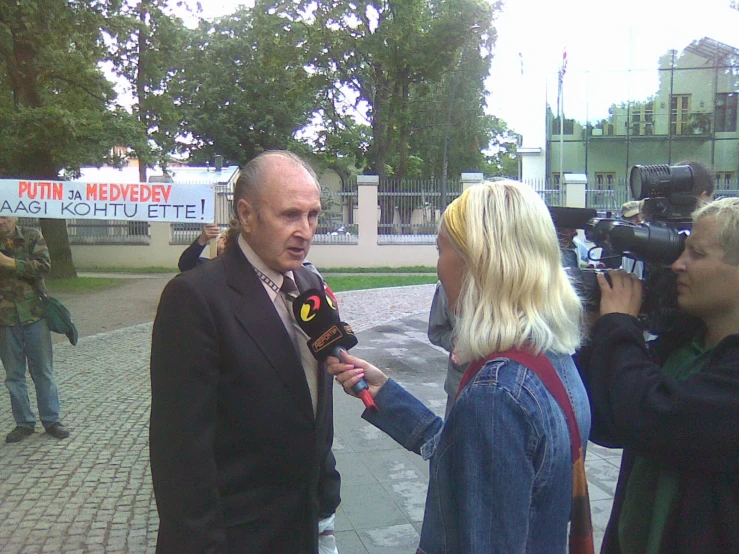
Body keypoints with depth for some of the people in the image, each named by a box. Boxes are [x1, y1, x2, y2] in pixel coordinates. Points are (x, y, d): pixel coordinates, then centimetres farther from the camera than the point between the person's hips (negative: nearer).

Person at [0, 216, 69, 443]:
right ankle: (23, 422, 20)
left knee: (43, 371, 6)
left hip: (34, 314, -2)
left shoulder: (32, 237, 1)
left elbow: (44, 265, -12)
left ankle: (51, 420, 17)